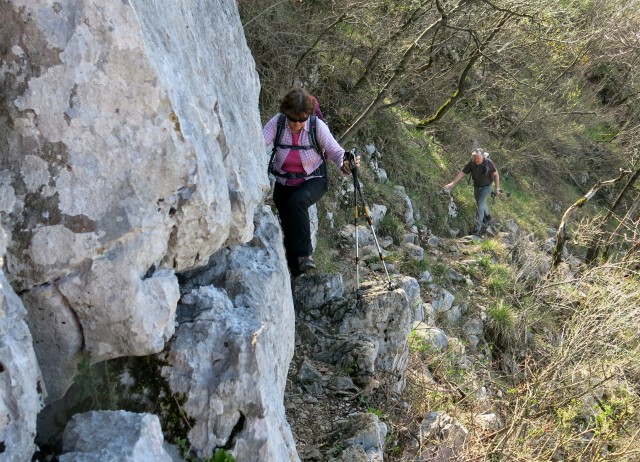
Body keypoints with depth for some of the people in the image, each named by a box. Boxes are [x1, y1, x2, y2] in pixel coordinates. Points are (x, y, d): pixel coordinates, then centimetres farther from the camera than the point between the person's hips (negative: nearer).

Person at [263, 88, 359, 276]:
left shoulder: (318, 126, -19)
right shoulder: (277, 123, -16)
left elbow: (335, 151, -16)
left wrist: (345, 164, -37)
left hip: (313, 181, -3)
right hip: (284, 183, 3)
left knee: (296, 201, -35)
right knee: (289, 229, 6)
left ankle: (304, 253, -25)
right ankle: (296, 272, 25)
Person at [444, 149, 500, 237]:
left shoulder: (488, 163, -27)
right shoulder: (471, 163, -20)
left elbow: (496, 174, -15)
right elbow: (462, 173, -15)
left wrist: (497, 188, -13)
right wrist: (452, 183, -22)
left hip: (486, 187, -4)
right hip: (476, 186, 5)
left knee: (480, 206, -13)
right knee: (481, 203, 24)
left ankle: (477, 229, -9)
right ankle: (487, 217, 53)